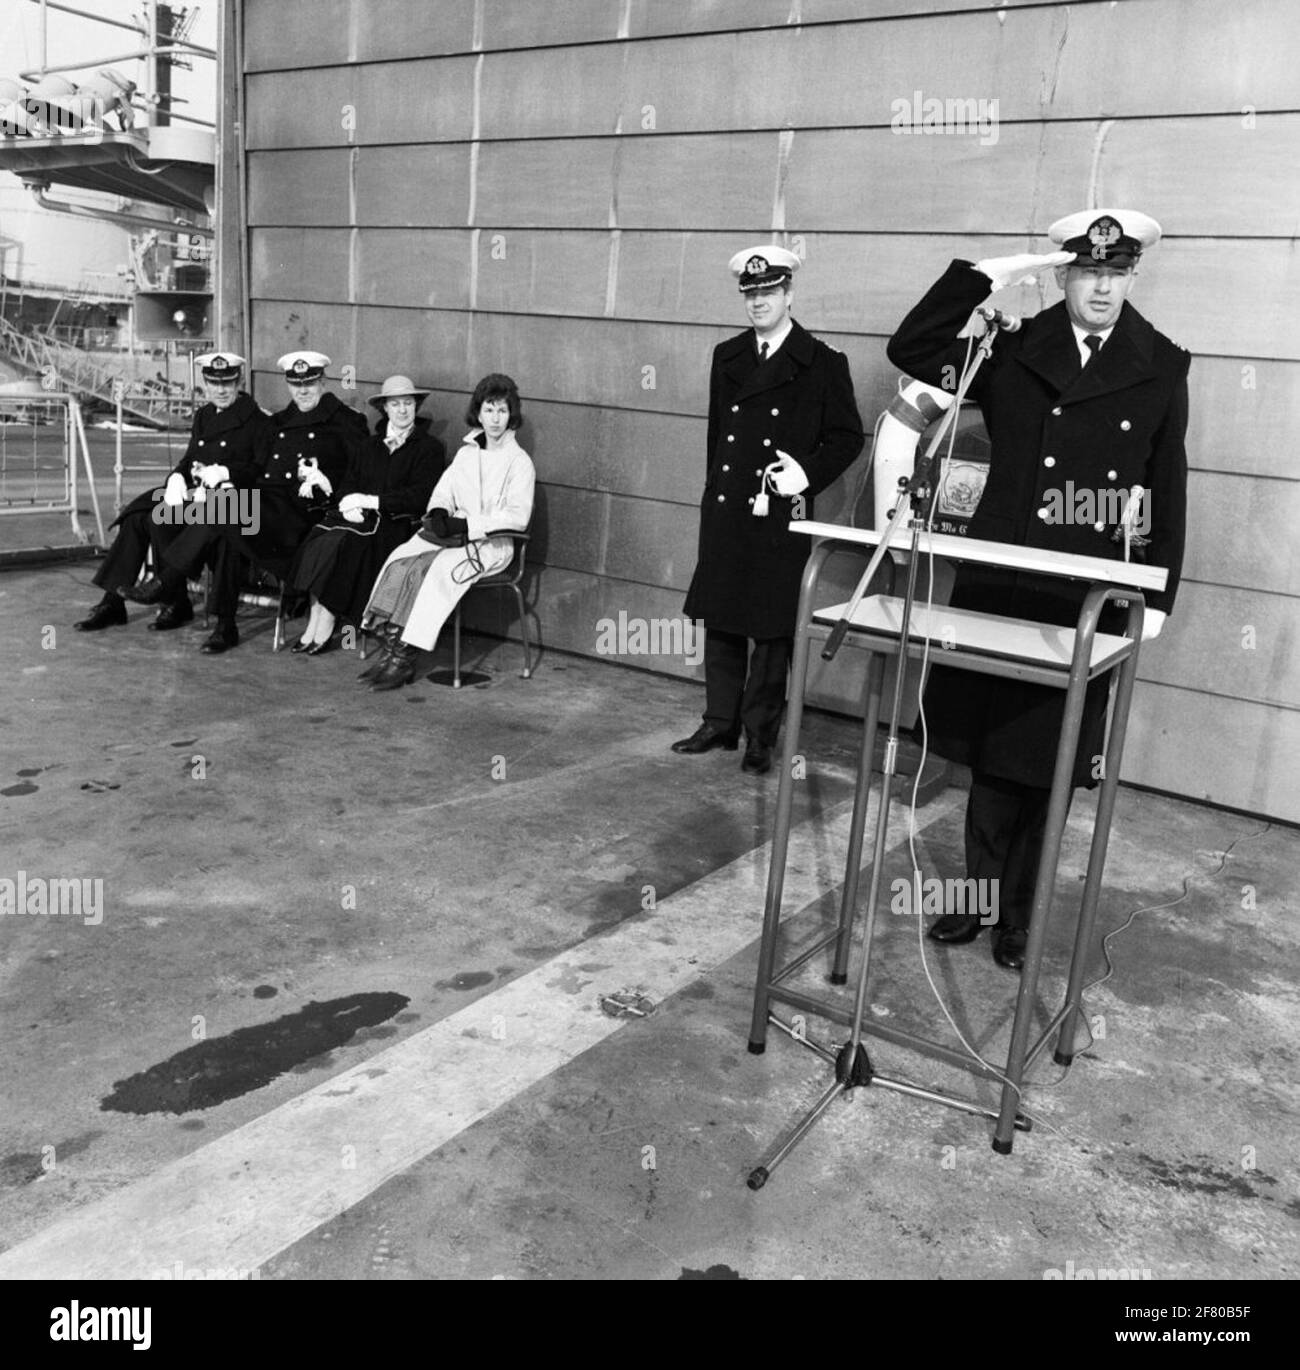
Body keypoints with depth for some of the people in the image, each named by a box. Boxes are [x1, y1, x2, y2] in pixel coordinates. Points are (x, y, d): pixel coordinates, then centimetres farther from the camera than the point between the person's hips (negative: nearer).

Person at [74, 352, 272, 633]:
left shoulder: (257, 421, -2)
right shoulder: (203, 415, 20)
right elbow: (189, 459, 20)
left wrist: (224, 472, -21)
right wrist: (177, 478, -2)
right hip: (191, 491, 7)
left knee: (161, 520, -27)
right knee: (134, 517, -15)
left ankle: (175, 604, -13)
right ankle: (112, 601, -12)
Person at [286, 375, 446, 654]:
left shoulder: (430, 448, 4)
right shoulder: (370, 446, 22)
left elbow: (420, 496, -8)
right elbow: (347, 484, 15)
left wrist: (371, 501, -13)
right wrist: (348, 505, -9)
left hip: (398, 524, -5)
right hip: (360, 517, 5)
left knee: (341, 543, -30)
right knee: (318, 538, -24)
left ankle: (323, 630, -23)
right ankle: (314, 624, -25)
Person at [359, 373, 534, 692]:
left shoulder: (519, 461, -3)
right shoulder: (467, 452, 17)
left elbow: (518, 517, -12)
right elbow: (444, 490, 18)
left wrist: (466, 524, -18)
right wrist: (439, 513, -6)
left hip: (491, 543, -6)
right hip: (454, 535, 6)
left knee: (436, 571, -31)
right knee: (399, 561, -21)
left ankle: (406, 657, -27)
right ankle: (392, 649, -25)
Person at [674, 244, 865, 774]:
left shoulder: (822, 363, -2)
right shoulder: (727, 356, 12)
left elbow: (847, 438, 2)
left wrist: (807, 474, -11)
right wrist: (713, 487, 13)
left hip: (781, 518, -4)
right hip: (724, 512, 5)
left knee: (772, 630, 2)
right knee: (720, 622, 10)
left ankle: (761, 735, 14)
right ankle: (720, 722, 23)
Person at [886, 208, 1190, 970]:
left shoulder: (1162, 370, 3)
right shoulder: (1013, 351, 5)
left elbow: (1169, 491, 5)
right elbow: (912, 350, -2)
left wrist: (1157, 596, 1)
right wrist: (988, 276, -8)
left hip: (1090, 601, -1)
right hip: (997, 585, 1)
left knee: (1047, 763, 7)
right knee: (991, 754, 9)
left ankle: (1016, 917, 22)